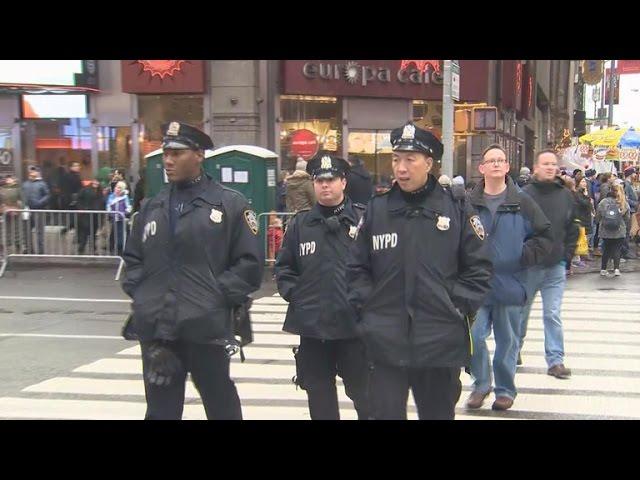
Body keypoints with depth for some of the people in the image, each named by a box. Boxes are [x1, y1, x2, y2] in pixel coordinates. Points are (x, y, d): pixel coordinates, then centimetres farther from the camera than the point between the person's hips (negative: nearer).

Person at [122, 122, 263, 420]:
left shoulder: (231, 204, -1)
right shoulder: (151, 207, 13)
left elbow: (250, 262, -4)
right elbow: (132, 258, 19)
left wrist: (218, 296, -11)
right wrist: (138, 292, 3)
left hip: (206, 328, -4)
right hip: (155, 329, 4)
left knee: (222, 407, 11)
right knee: (160, 410, 12)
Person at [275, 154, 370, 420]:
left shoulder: (363, 218, -2)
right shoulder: (300, 223, 7)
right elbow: (284, 267, 14)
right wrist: (293, 294, 0)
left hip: (354, 325, -3)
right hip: (312, 326, 3)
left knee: (364, 394, 7)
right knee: (320, 398, 14)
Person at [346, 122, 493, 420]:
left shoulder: (457, 208, -1)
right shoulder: (376, 209, 3)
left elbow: (479, 266, 2)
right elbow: (357, 267, 9)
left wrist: (459, 308, -7)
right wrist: (365, 306, -2)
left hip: (441, 342, 0)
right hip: (385, 343, 1)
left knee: (438, 413, 16)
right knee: (385, 413, 4)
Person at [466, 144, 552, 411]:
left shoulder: (522, 203, 1)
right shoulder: (469, 204, 2)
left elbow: (545, 236, 4)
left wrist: (525, 256, -7)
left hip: (510, 286, 0)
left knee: (507, 341, 9)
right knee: (474, 337, -4)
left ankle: (505, 390, 25)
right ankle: (481, 384, 18)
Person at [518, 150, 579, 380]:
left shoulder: (566, 196, 4)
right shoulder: (524, 194, -8)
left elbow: (572, 229, 10)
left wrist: (567, 256, 4)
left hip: (556, 267, 2)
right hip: (528, 266, -1)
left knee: (553, 315, 1)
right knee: (521, 311, 13)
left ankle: (556, 360, 6)